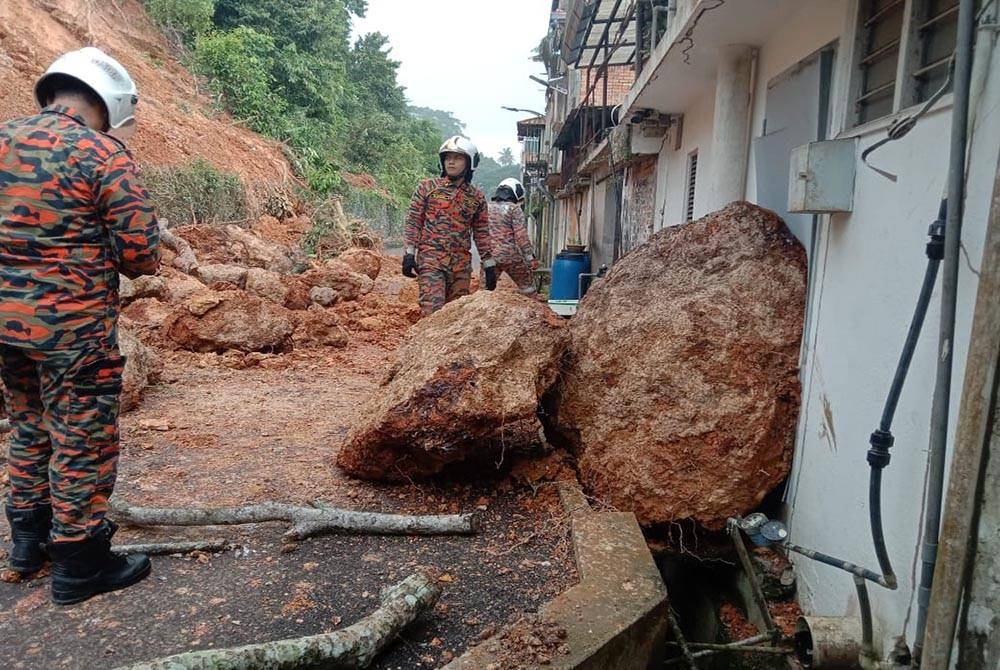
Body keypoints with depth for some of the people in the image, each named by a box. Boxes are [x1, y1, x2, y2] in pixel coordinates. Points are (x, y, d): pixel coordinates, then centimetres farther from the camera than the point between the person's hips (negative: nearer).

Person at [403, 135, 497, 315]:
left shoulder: (477, 197, 10)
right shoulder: (427, 187, 5)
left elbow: (482, 234, 13)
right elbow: (413, 222, 3)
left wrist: (489, 265, 9)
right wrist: (409, 253, -6)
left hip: (461, 265, 3)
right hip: (430, 261, -3)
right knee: (433, 313, -14)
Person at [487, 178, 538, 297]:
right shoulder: (514, 208, -3)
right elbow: (521, 235, -10)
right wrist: (530, 257, -8)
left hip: (489, 256, 5)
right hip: (510, 256, -4)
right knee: (527, 286, 9)